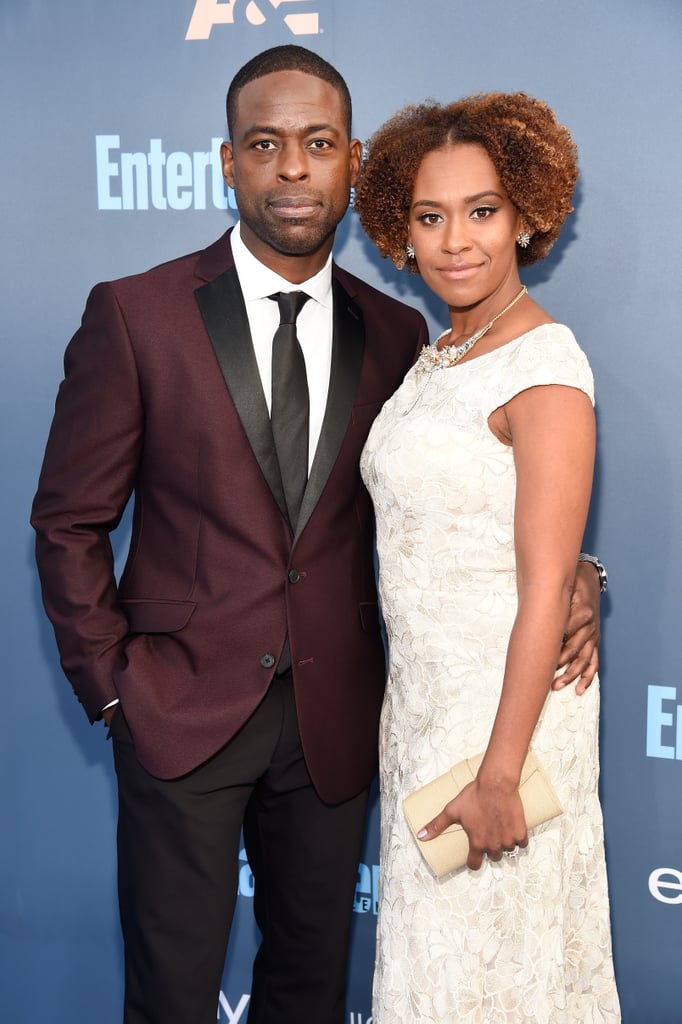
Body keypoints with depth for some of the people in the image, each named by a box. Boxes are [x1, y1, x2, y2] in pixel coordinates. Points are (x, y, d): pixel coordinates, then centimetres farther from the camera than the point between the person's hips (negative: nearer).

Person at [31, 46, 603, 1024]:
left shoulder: (396, 334, 3)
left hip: (334, 723, 3)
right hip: (183, 714, -2)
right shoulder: (136, 314, -6)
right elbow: (70, 521, -3)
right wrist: (114, 688, -6)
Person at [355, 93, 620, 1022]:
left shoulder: (544, 368, -18)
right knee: (432, 939, 19)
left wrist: (499, 776, -20)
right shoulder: (440, 355, 8)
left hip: (505, 700, -7)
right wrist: (407, 700, 11)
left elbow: (546, 585, -20)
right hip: (426, 692, 8)